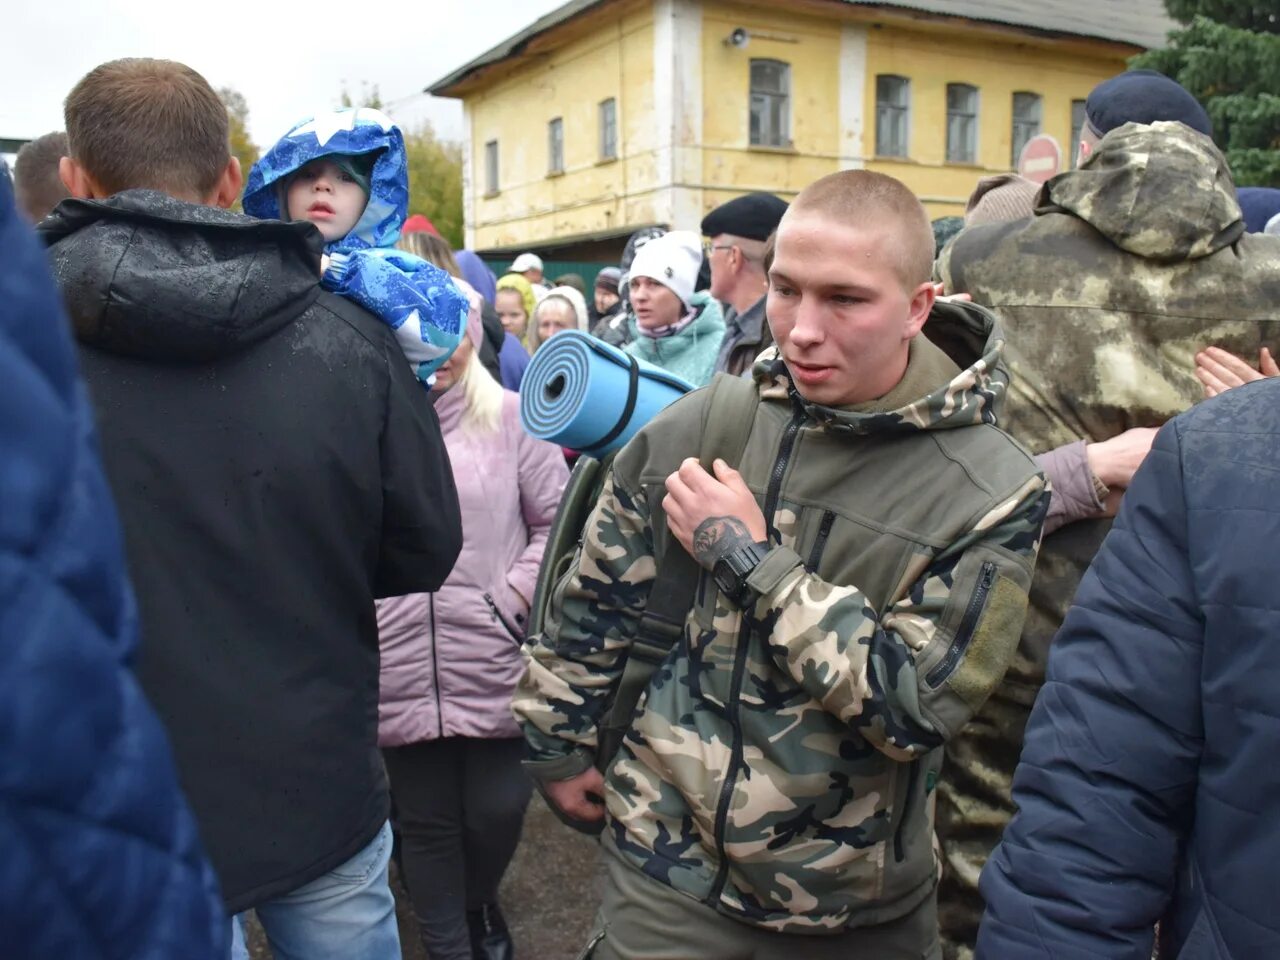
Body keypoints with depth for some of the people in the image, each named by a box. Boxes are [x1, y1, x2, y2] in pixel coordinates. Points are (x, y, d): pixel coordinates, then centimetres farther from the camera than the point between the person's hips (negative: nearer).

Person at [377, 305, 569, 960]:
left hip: (496, 665, 0)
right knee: (426, 821, 12)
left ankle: (481, 904, 41)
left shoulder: (510, 417, 1)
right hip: (401, 674, 0)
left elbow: (557, 522, 2)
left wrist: (511, 600, -7)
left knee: (497, 809, 9)